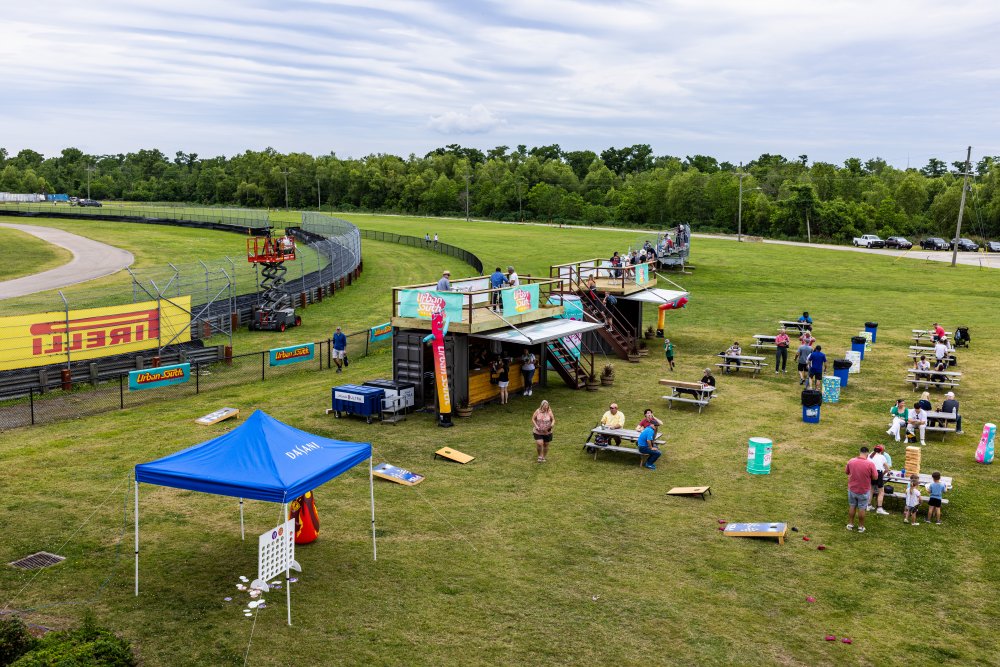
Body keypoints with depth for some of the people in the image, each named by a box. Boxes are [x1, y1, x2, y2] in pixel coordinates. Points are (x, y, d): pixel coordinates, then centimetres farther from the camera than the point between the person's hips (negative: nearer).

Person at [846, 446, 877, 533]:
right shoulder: (870, 464, -21)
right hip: (864, 491, -2)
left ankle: (850, 524, 27)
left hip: (852, 489, 2)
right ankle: (861, 526, 22)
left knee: (852, 506, 19)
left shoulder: (851, 461, -10)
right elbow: (875, 477, -12)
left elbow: (847, 472, 6)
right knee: (862, 508, 11)